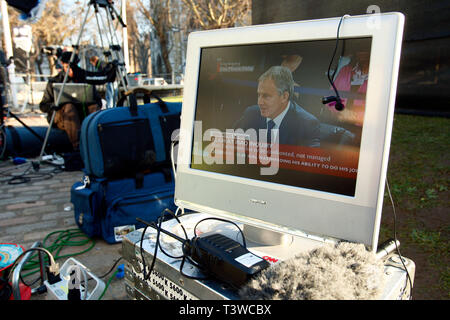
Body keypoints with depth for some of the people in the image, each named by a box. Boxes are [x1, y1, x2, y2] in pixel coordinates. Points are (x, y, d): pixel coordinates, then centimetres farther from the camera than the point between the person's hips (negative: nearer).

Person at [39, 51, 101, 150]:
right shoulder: (54, 81, 11)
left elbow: (98, 101, 11)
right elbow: (43, 105, 9)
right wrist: (53, 106, -16)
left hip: (82, 114, 1)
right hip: (60, 117, -1)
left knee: (94, 107, -30)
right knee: (69, 107, -35)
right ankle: (78, 145, -50)